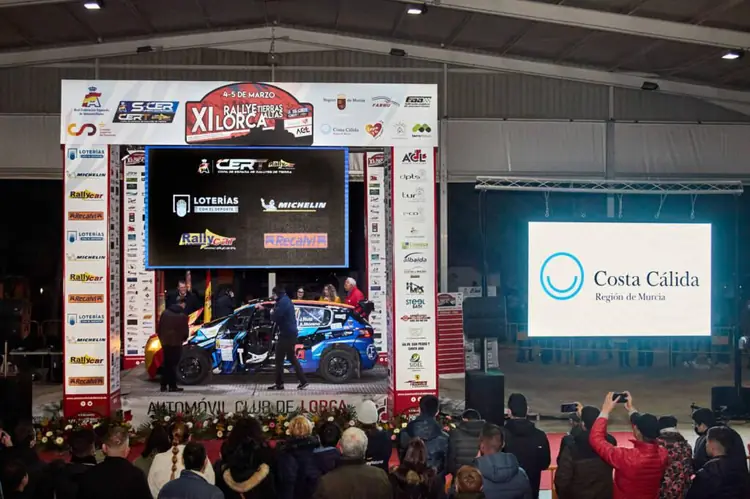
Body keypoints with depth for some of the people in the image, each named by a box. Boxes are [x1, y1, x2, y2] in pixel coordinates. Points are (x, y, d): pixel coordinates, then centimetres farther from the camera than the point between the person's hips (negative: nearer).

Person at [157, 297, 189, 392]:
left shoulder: (165, 312, 5)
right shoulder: (182, 316, -10)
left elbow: (159, 327, 8)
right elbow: (185, 331, -7)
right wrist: (183, 339, 13)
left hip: (165, 342, 5)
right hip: (176, 343, -5)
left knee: (166, 364, 13)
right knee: (173, 364, 0)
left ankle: (164, 385, 16)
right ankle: (172, 386, 1)